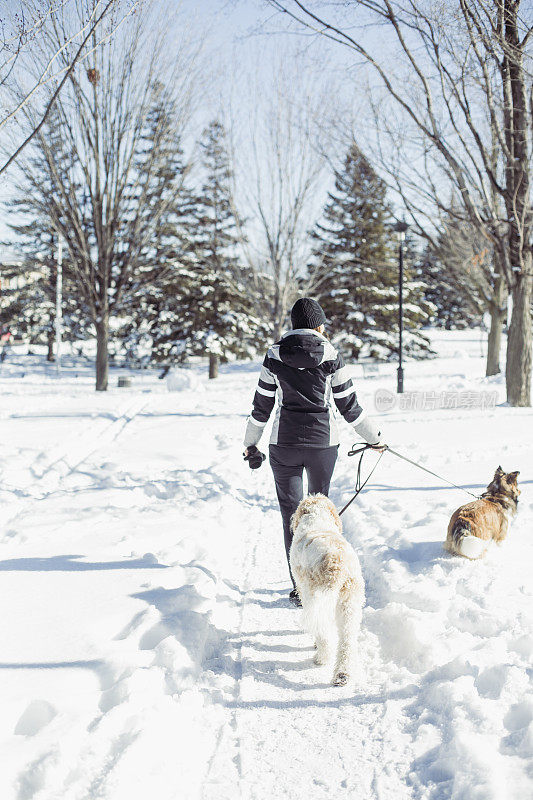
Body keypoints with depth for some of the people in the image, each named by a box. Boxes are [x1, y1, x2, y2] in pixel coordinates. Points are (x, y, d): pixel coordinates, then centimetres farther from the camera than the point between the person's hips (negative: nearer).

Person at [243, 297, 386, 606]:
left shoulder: (275, 357, -2)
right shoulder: (331, 357, -5)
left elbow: (261, 406, 2)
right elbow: (350, 406, -1)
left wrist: (250, 444, 15)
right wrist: (374, 437, 12)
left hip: (284, 443, 0)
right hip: (323, 442, 0)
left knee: (292, 513, 6)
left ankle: (301, 587, 2)